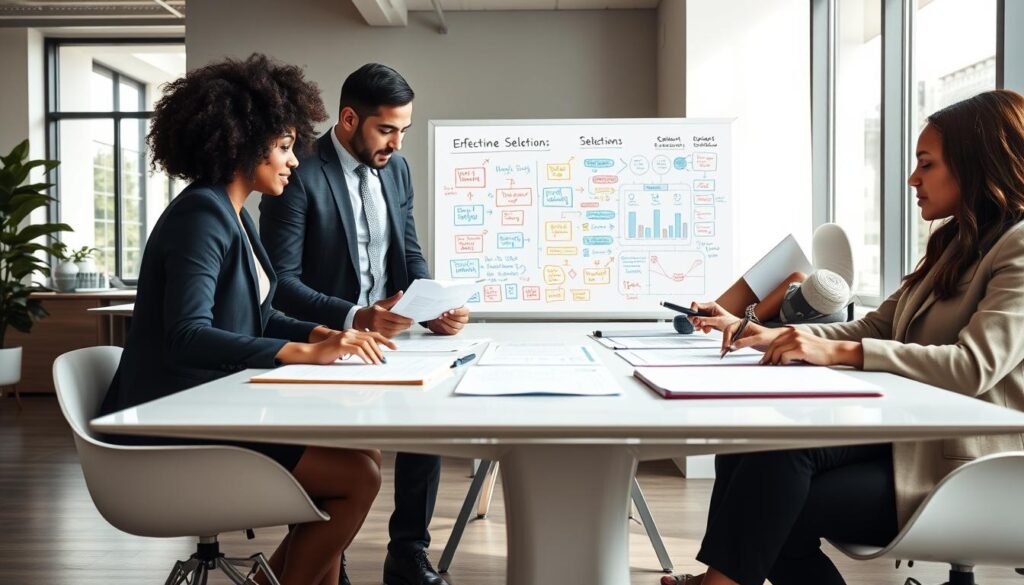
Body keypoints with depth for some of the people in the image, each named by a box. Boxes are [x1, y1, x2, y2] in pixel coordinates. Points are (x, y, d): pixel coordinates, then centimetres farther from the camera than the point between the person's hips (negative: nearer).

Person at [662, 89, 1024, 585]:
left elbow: (975, 366, -23)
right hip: (909, 433, 8)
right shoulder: (955, 246, 20)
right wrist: (762, 335, 3)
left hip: (960, 464, -8)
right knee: (745, 447, -15)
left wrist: (838, 352, -27)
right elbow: (872, 329, 16)